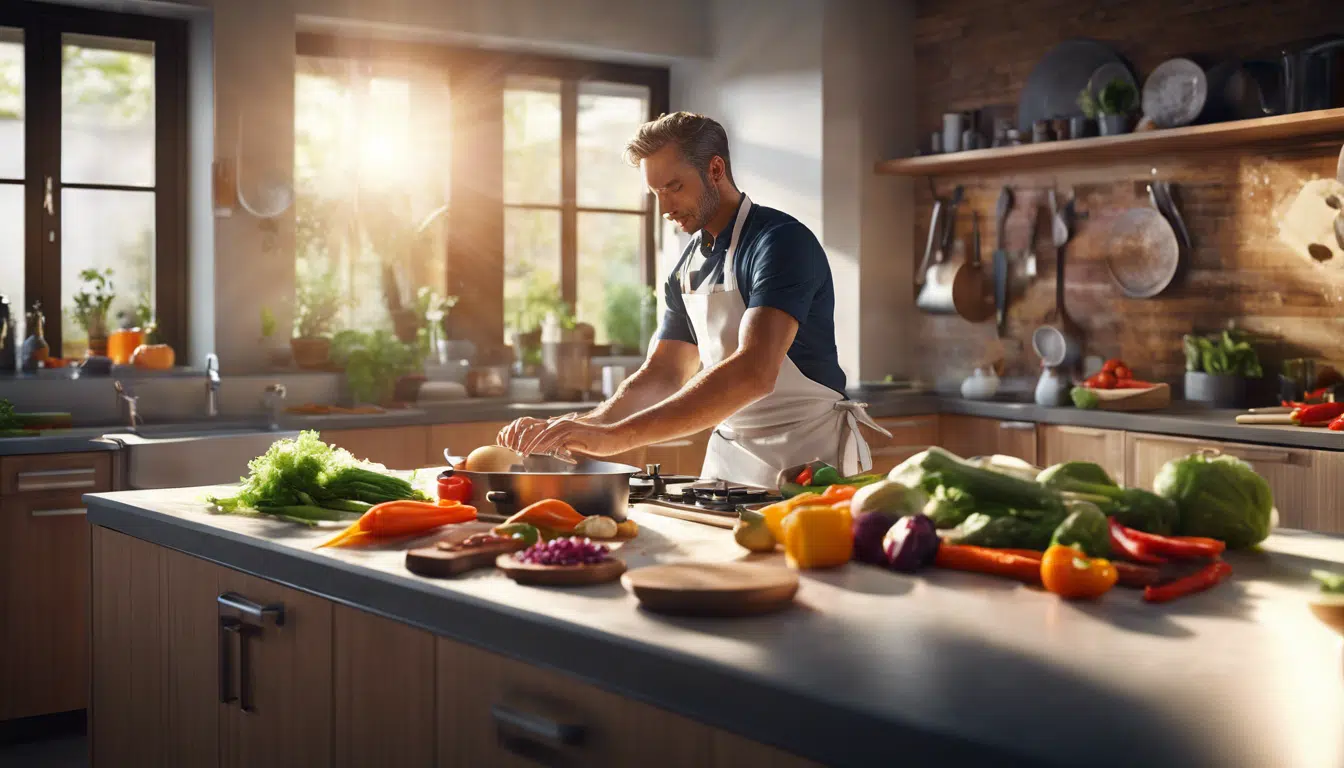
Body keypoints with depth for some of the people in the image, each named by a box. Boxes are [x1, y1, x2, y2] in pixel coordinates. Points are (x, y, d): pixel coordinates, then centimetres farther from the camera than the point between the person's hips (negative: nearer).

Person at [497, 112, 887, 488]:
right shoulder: (685, 271, 10)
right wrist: (584, 427, -9)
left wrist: (616, 436, -35)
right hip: (728, 456, 7)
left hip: (808, 457, -7)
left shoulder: (781, 240, -16)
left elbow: (754, 373, -29)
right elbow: (661, 375, 12)